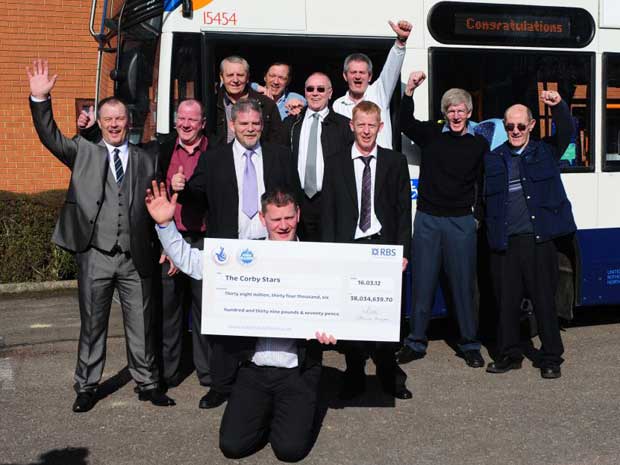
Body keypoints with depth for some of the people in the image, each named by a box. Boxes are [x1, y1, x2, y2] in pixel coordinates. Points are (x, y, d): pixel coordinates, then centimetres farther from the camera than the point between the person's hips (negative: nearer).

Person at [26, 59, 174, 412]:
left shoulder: (147, 161, 9)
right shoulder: (84, 153, 7)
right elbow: (51, 137, -6)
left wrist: (162, 248, 5)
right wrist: (40, 99, -18)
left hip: (136, 257, 1)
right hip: (95, 256, -1)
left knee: (141, 325, 8)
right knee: (92, 324, 8)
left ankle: (148, 384, 22)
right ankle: (87, 386, 21)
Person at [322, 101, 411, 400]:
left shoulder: (395, 162, 7)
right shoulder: (335, 164, 8)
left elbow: (403, 209, 6)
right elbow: (328, 212, 7)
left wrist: (402, 250, -1)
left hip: (383, 246, 0)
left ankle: (390, 376, 13)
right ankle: (354, 377, 14)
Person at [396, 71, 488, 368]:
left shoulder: (479, 144, 5)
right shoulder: (431, 133, 5)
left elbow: (485, 184, 10)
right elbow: (405, 124, -10)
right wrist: (409, 92, -21)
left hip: (461, 222, 0)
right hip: (428, 219, 0)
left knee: (463, 284, 4)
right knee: (422, 282, 6)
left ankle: (470, 346, 16)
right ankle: (416, 343, 16)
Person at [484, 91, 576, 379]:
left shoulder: (545, 153, 9)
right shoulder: (493, 159, 12)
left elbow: (566, 133, -6)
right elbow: (486, 198, 13)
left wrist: (558, 106, -23)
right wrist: (489, 230, 4)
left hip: (539, 240, -2)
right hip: (504, 243, 2)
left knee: (545, 301, 3)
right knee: (506, 302, 8)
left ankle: (551, 358, 14)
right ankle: (509, 355, 21)